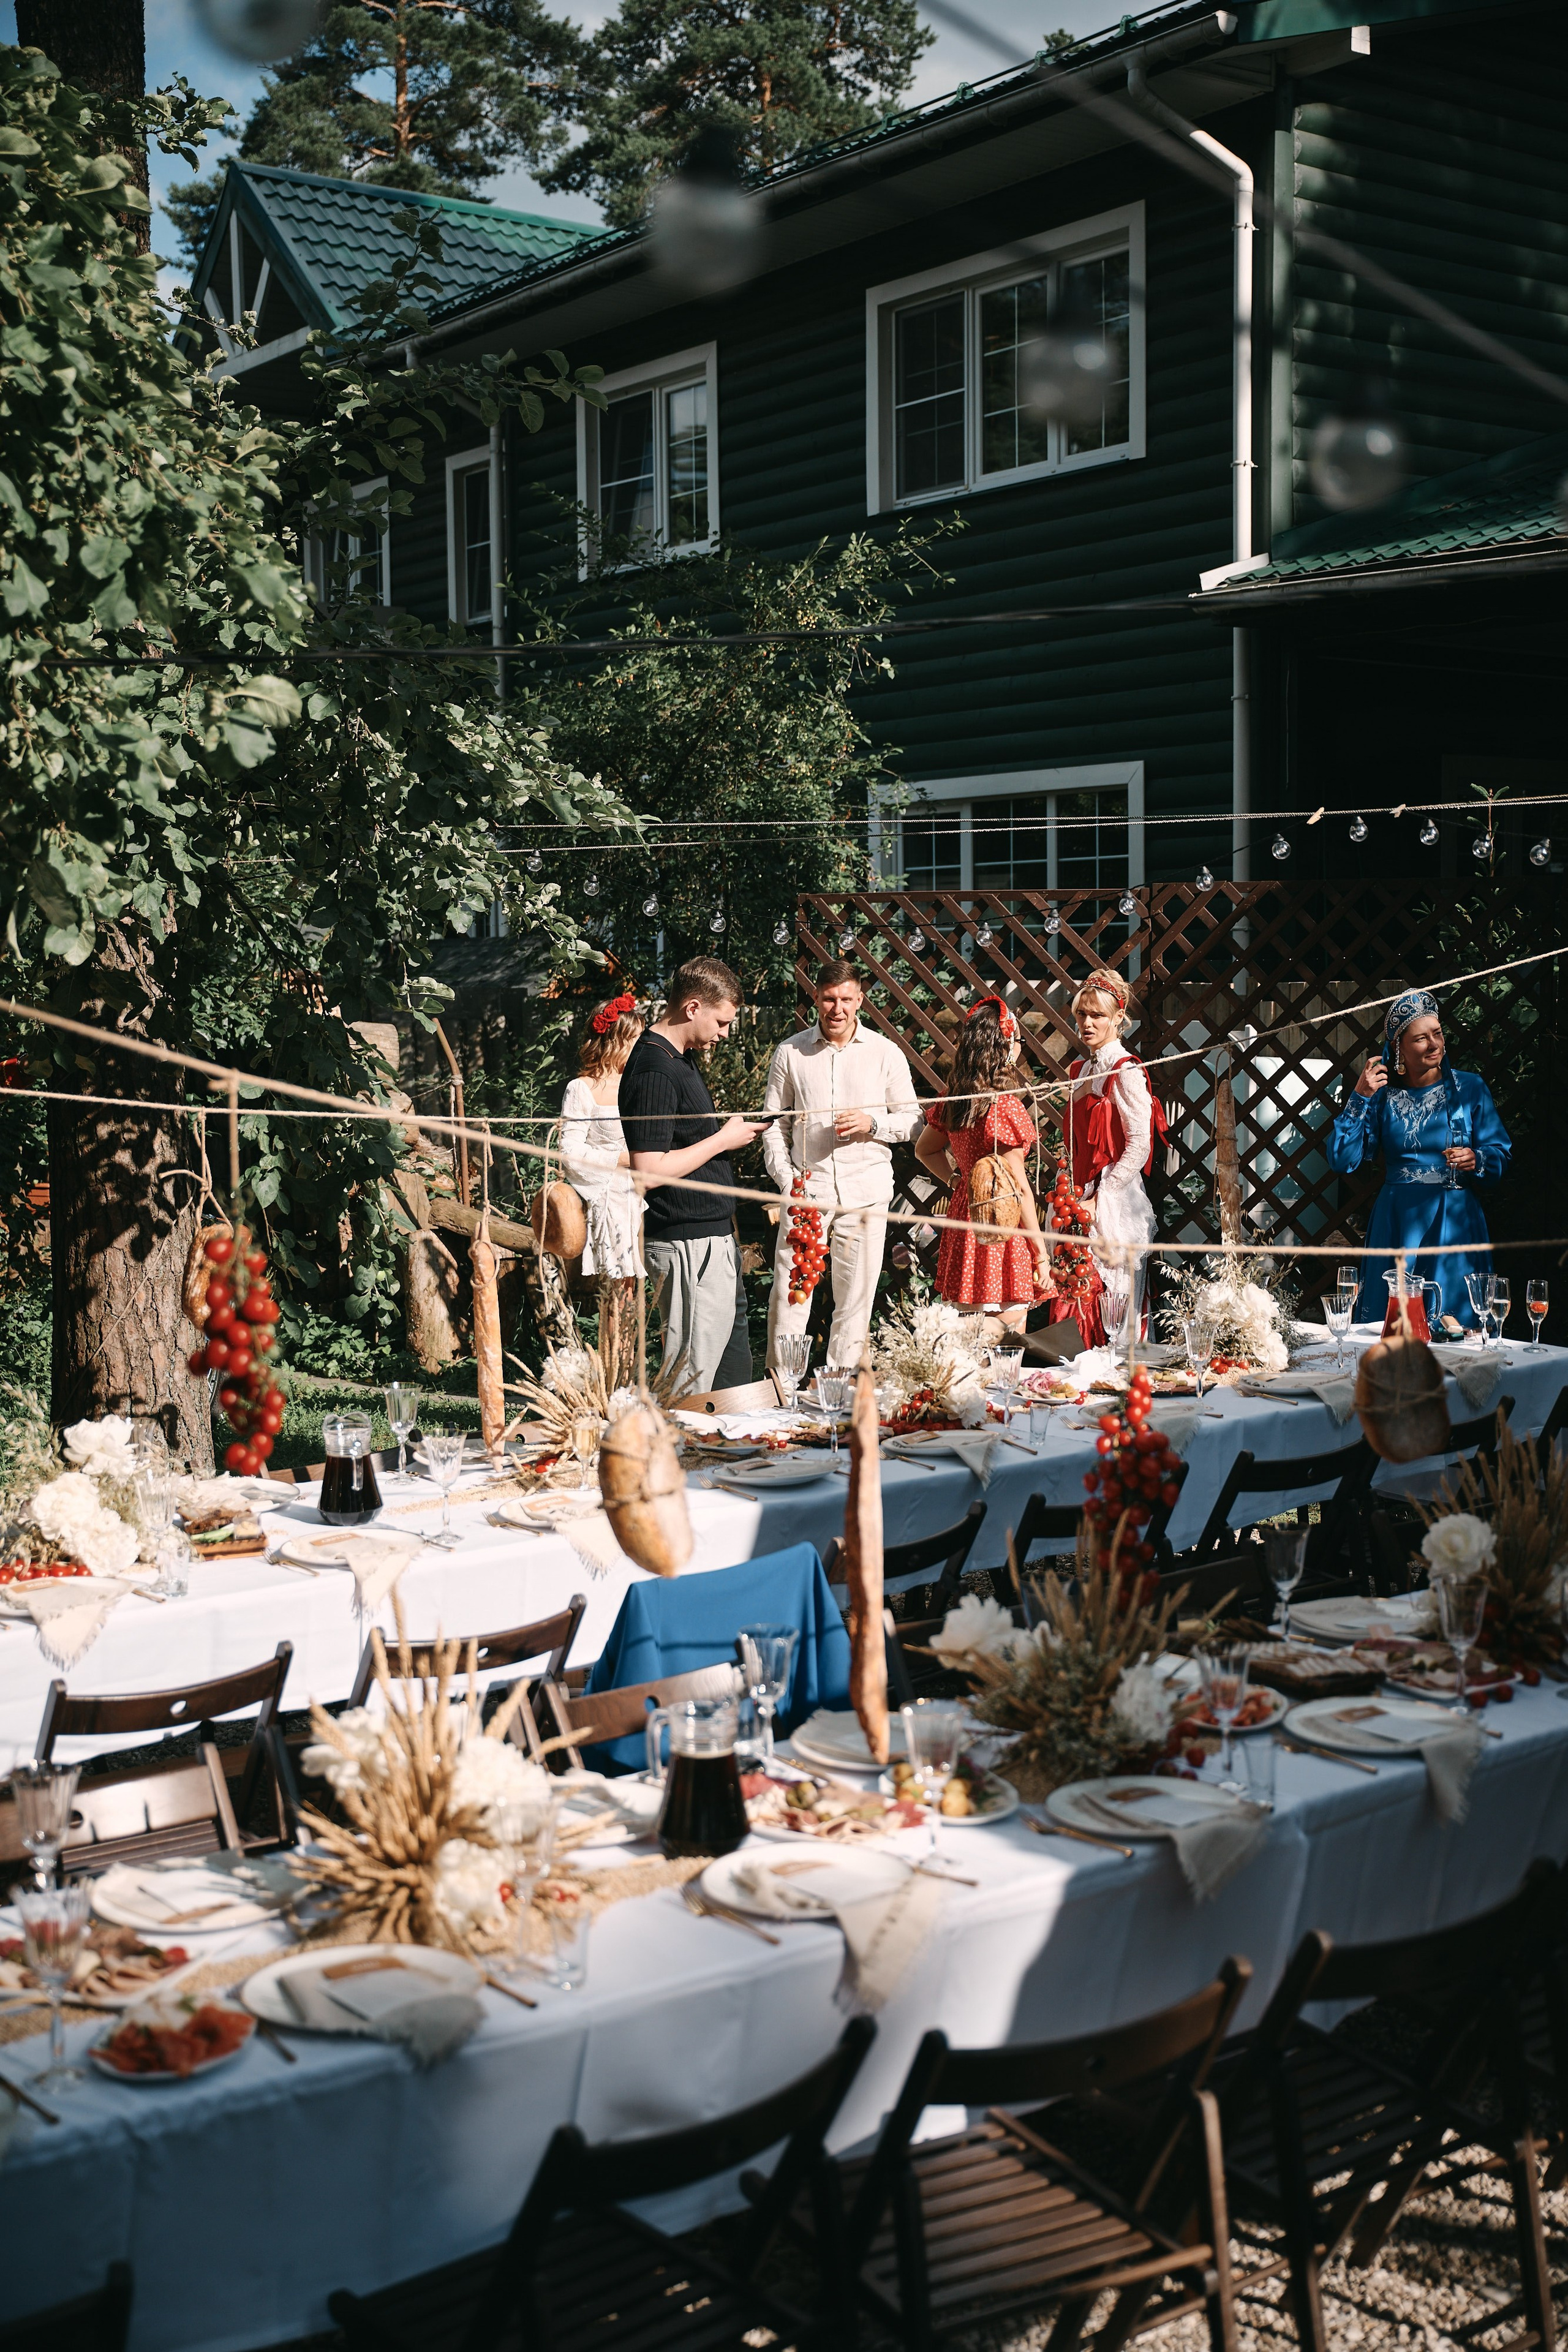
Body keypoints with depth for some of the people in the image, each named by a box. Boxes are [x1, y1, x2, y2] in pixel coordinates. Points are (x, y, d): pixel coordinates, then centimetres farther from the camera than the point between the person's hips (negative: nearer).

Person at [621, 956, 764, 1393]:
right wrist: (722, 1139, -16)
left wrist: (721, 1126, 10)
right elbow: (649, 1171, -25)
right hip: (688, 1242, -11)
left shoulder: (680, 1058, 13)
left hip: (710, 1234, 11)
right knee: (692, 1374, -4)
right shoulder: (654, 1071, -20)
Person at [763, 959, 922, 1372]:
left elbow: (912, 1119, 10)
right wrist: (786, 1179, -2)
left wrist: (872, 1124, -10)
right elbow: (774, 1123, 10)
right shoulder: (790, 1053, 6)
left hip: (865, 1196, 0)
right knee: (788, 1297, -4)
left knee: (856, 1301, 4)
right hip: (806, 1192, 0)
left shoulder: (886, 1053, 6)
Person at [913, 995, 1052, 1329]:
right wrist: (1041, 1254, -11)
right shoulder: (1004, 1107, -18)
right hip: (1003, 1230, -8)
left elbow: (924, 1150, 22)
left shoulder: (952, 1099, 3)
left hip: (962, 1215, 8)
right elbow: (1019, 1188, -16)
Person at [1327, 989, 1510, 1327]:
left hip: (1455, 1223, -1)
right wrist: (1360, 1098, -7)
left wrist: (1475, 1160, -18)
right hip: (1396, 1226, 1)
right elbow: (1342, 1162, -2)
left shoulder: (1469, 1088, 4)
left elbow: (1501, 1156, 4)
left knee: (1454, 1322, -3)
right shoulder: (1383, 1094, 5)